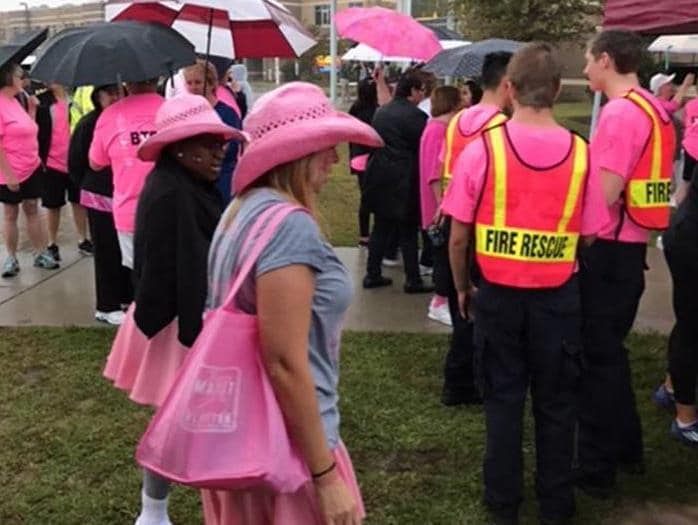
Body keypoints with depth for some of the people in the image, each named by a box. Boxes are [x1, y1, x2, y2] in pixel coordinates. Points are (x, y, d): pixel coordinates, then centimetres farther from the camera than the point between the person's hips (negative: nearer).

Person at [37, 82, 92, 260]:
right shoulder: (42, 102, -5)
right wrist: (39, 156, -11)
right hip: (53, 163, -2)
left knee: (79, 202, 9)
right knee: (54, 206, 7)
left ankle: (83, 240, 21)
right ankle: (52, 244, 19)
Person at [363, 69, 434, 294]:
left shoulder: (381, 111, 10)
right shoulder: (415, 115, -13)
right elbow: (422, 148, -8)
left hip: (378, 176, 7)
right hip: (402, 180, -7)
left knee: (381, 227, 14)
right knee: (408, 231, 1)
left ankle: (372, 274, 18)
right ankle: (413, 280, 7)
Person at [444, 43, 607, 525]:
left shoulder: (483, 148, -11)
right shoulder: (580, 152, -8)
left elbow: (459, 235, -7)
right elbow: (589, 236, -2)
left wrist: (463, 288, 9)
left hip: (498, 293, 0)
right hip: (559, 296, 1)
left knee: (504, 400, 14)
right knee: (556, 404, 15)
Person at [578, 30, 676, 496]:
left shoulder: (621, 113, -18)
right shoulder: (653, 110, 12)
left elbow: (604, 194, -22)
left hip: (608, 249, -9)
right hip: (630, 246, 10)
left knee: (598, 356, 1)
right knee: (610, 350, 20)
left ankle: (596, 467, 12)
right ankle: (627, 448, 33)